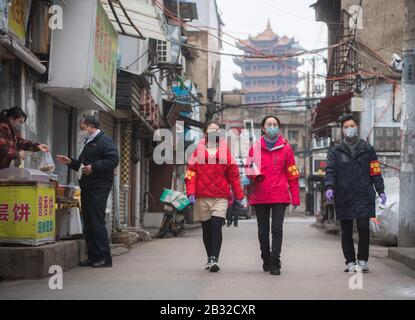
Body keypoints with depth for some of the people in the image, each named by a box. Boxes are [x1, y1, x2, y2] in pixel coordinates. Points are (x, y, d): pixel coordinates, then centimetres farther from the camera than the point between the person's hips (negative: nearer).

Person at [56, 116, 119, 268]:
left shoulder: (104, 140, -7)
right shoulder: (88, 143, 24)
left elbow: (113, 160, -19)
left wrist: (94, 167, -21)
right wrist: (70, 162, 17)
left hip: (99, 187, -10)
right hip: (87, 187, 10)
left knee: (97, 221, -12)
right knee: (88, 222, 9)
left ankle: (105, 258, -8)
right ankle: (93, 257, 14)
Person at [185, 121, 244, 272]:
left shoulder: (225, 151, 8)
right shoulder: (198, 151, 8)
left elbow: (233, 174, 9)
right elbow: (191, 171, 3)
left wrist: (238, 195, 7)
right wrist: (191, 191, -10)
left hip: (220, 197, -1)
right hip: (201, 197, 1)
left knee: (216, 227, -14)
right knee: (206, 228, 10)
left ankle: (215, 259, -16)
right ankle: (210, 258, 22)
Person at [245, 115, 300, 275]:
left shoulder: (285, 147, 4)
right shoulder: (255, 147, 6)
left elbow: (292, 173, 5)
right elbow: (248, 167, 12)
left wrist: (295, 197, 2)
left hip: (280, 195, -2)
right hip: (260, 195, 2)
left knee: (277, 228, -9)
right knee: (263, 230, 10)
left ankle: (275, 263, -7)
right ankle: (266, 259, 25)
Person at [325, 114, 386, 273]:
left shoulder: (367, 149, 9)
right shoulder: (336, 151, 7)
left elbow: (375, 171, 10)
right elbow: (330, 171, -2)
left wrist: (380, 190, 3)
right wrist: (329, 187, -18)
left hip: (364, 196, -1)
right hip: (343, 198, 1)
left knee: (363, 227, -11)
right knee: (346, 232, 6)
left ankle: (362, 260, 3)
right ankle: (350, 262, 18)